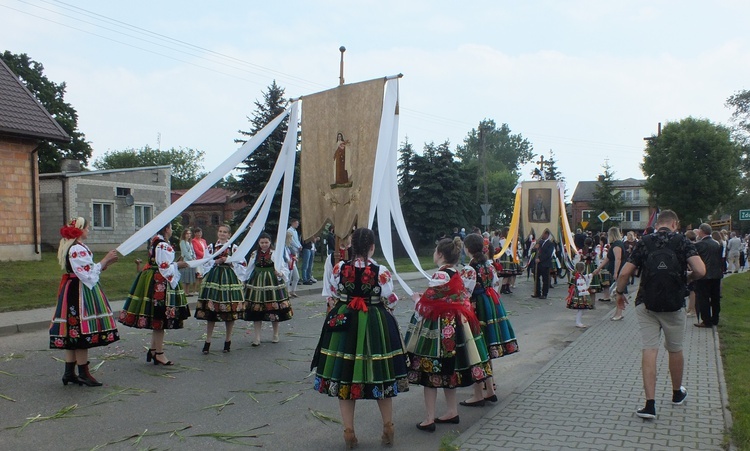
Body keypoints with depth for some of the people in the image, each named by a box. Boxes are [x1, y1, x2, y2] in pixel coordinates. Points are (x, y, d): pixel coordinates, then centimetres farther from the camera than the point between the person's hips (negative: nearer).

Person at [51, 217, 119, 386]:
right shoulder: (78, 249, -17)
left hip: (72, 291, 11)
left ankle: (69, 373, 18)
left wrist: (105, 263, 11)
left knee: (73, 334, 12)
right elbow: (89, 273, -20)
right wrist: (105, 260, -12)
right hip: (81, 293, -11)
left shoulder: (72, 247, 16)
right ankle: (83, 374, 0)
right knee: (82, 333, -5)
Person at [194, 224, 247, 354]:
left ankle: (228, 341, 15)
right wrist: (216, 262, -8)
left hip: (230, 280, -1)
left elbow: (242, 265, 1)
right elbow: (205, 263, 7)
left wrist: (229, 261, -10)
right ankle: (208, 341, 8)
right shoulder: (211, 247, 9)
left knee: (230, 311, 1)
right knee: (211, 310, -1)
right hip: (213, 279, 1)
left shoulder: (234, 248, 4)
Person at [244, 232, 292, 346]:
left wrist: (281, 274, -23)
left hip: (273, 282, -3)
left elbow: (282, 267, -3)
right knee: (256, 310, 0)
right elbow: (249, 270, 15)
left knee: (274, 309, 3)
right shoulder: (254, 254, 9)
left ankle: (275, 334, 22)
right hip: (257, 283, 3)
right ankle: (257, 337, 9)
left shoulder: (275, 253, -1)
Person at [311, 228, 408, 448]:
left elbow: (332, 299, 3)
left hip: (344, 324, 1)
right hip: (376, 326, -1)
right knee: (381, 376, 13)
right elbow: (390, 303, -1)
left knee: (344, 376, 12)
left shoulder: (338, 269, -7)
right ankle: (388, 428, 25)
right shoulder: (382, 272, -12)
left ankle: (349, 432, 19)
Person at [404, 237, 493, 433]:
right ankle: (452, 411, 29)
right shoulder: (456, 276, 7)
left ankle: (429, 419, 5)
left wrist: (417, 299, 2)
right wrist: (425, 297, 14)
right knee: (448, 370, 19)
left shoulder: (440, 276, -20)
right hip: (454, 327, 9)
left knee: (430, 372, 0)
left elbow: (425, 306, -19)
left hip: (439, 328, -9)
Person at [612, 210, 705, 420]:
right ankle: (677, 393, 39)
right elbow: (700, 271, -16)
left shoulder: (644, 242, 1)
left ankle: (650, 404, -8)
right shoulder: (682, 241, -4)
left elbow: (624, 273, -4)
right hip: (674, 304, 0)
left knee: (649, 350, -1)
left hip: (646, 305, 1)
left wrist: (619, 292, 13)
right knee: (675, 350, 18)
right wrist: (687, 277, 6)